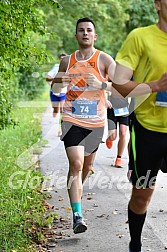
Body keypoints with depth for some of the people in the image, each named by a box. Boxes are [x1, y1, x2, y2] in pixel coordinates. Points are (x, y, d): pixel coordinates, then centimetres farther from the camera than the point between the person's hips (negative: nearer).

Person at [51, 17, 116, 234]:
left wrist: (101, 84, -30)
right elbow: (55, 89, 17)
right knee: (76, 163, -16)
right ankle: (77, 215, -18)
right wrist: (60, 82, -7)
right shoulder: (67, 61, 5)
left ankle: (77, 189, 49)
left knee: (87, 164, 18)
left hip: (96, 121, 1)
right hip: (72, 120, 0)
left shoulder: (103, 59, -4)